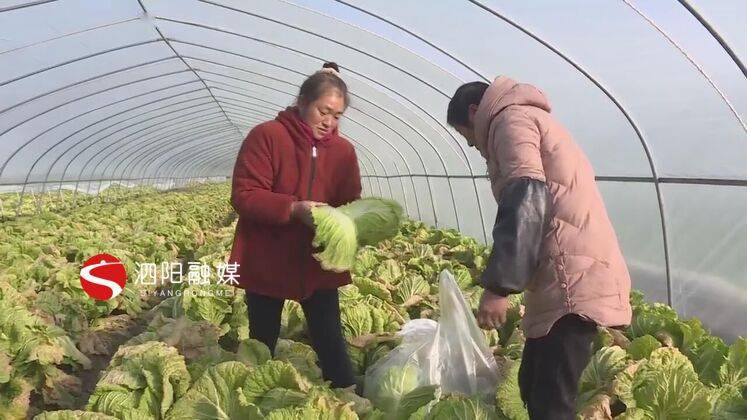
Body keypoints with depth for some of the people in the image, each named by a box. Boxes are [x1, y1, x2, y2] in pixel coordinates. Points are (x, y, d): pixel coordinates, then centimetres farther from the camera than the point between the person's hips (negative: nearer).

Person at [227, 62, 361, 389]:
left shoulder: (344, 151, 3)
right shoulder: (266, 136, -12)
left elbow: (351, 205, 6)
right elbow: (243, 195, -16)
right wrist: (294, 208, -28)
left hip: (319, 264, 3)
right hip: (267, 263, -2)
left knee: (330, 343, 8)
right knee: (262, 345, 14)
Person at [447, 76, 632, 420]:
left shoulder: (510, 118, -2)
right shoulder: (532, 119, 29)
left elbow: (526, 199, -19)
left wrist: (498, 286, -21)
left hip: (572, 280, -10)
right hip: (572, 278, 10)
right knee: (534, 390, 16)